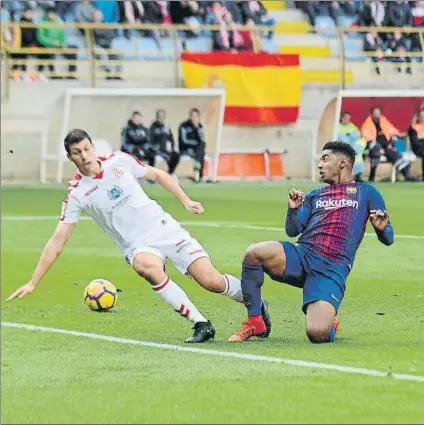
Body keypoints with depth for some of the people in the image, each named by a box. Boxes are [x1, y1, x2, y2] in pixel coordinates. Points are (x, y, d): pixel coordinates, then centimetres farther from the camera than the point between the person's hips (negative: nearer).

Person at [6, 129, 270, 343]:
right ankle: (201, 325, -30)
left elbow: (157, 175, 15)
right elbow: (57, 242, -8)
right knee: (149, 267, -38)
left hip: (164, 229, 2)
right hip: (138, 246, -2)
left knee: (211, 280, -12)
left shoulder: (119, 161, -2)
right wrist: (33, 283, -13)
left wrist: (186, 201, 7)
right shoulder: (77, 193, -7)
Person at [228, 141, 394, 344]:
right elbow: (292, 231, 17)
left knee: (317, 333, -26)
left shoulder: (365, 192, 15)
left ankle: (331, 323, 15)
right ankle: (254, 322, -12)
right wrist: (293, 209, -2)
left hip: (332, 269, -4)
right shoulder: (314, 196, 26)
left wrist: (382, 228, -12)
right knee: (254, 252, -29)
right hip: (302, 255, 4)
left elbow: (387, 239, 11)